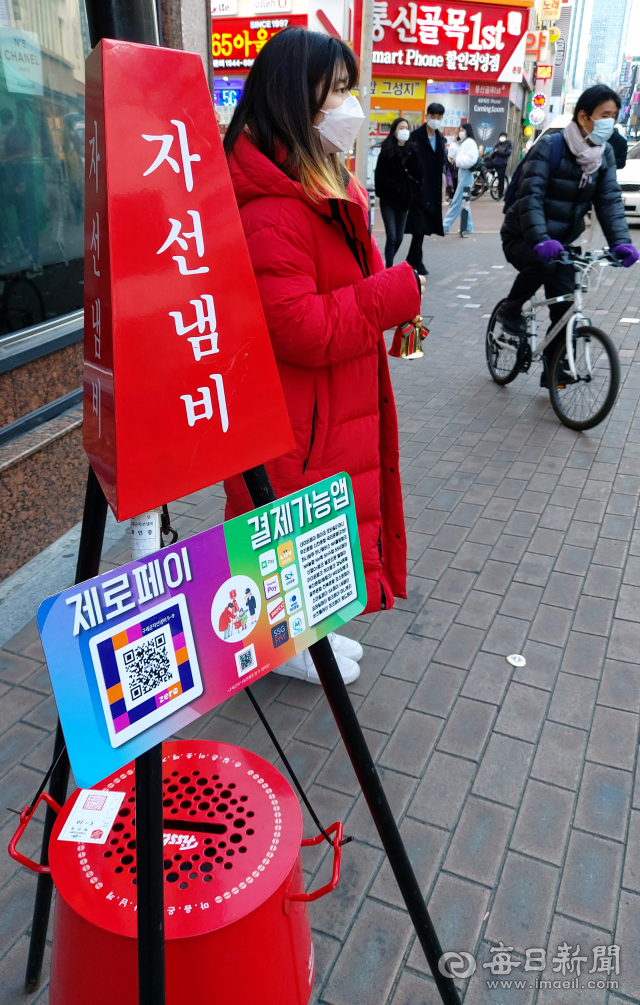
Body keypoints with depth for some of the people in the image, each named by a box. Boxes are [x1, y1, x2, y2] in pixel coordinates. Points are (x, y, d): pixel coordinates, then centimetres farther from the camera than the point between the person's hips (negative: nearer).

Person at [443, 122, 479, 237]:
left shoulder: (470, 143, -10)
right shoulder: (462, 143, 18)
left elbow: (471, 160, -21)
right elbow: (451, 156, 13)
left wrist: (457, 160, -15)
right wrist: (454, 146, -1)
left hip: (466, 174, -10)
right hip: (462, 174, 10)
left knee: (456, 201, -8)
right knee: (463, 202, 12)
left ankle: (445, 226, -9)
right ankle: (468, 227, 17)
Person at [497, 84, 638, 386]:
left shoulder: (604, 154, -1)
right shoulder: (549, 146, -19)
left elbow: (609, 200, -7)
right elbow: (530, 196, -29)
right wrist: (540, 240, -44)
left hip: (560, 241, 5)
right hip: (523, 238, -5)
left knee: (564, 306, -4)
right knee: (542, 263, -36)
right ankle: (510, 311, -8)